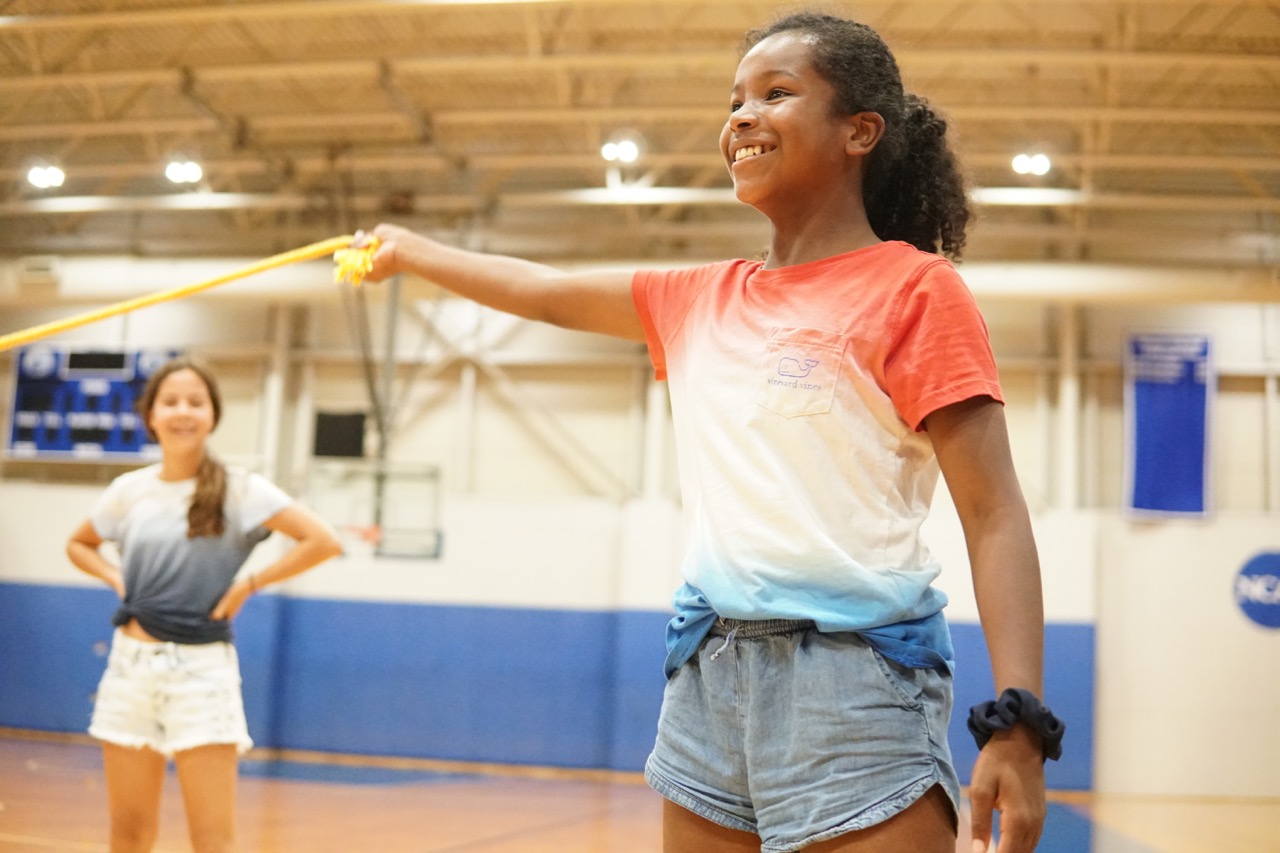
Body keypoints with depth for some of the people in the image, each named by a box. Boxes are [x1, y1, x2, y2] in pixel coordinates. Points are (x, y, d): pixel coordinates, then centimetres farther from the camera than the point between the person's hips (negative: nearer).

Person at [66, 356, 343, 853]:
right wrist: (117, 580, 4)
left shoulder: (239, 489, -7)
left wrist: (247, 586, -11)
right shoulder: (129, 490, 4)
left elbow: (323, 542, -15)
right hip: (130, 663, 4)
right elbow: (78, 544, 23)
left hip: (201, 668, -4)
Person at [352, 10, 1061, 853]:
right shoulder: (702, 302, 13)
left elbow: (995, 516, -11)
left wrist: (1017, 722, -20)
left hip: (854, 681, -6)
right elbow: (547, 292, 27)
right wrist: (409, 250, 33)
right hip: (708, 676, 6)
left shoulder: (914, 288, -5)